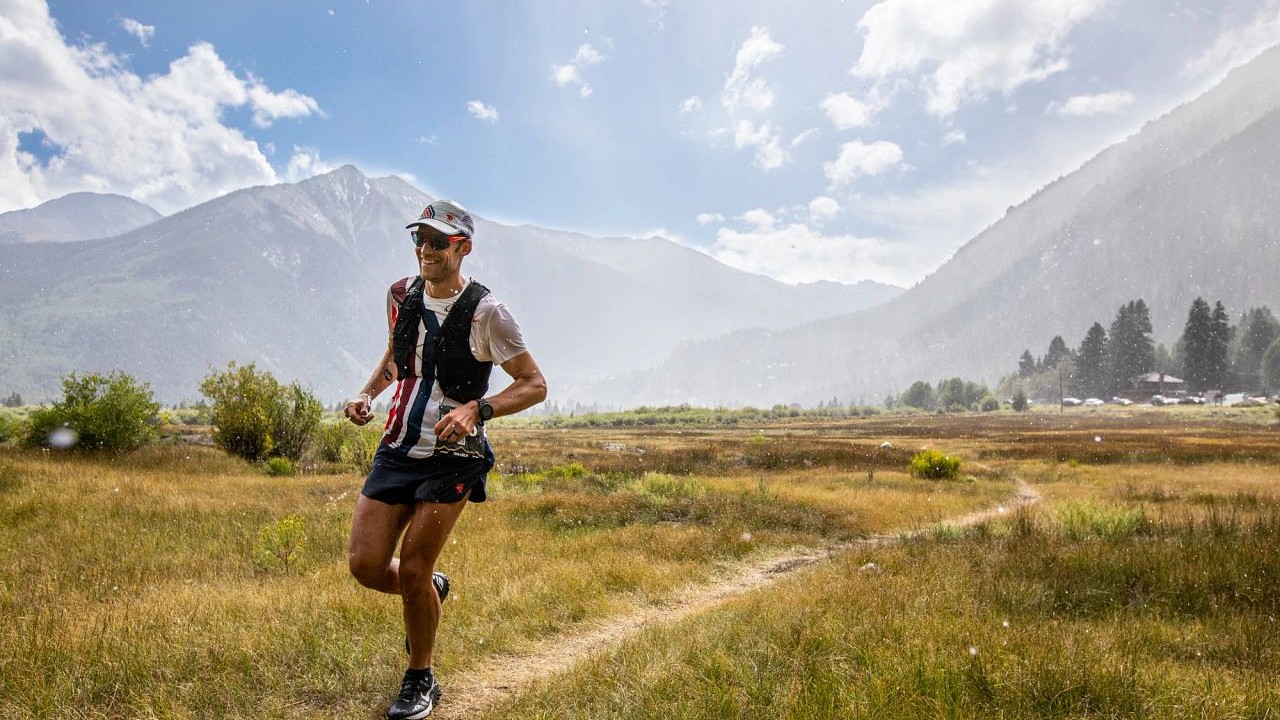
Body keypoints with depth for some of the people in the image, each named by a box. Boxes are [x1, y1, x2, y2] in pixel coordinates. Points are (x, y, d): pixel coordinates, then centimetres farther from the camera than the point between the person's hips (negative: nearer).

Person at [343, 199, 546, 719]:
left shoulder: (485, 312, -14)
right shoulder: (401, 295, 2)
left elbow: (534, 384, -12)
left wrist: (476, 409, -27)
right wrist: (367, 393, 3)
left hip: (453, 458, -5)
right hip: (397, 449, 5)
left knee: (412, 570, -5)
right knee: (366, 566, -1)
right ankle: (431, 591, 34)